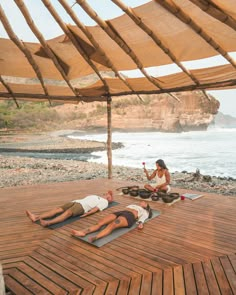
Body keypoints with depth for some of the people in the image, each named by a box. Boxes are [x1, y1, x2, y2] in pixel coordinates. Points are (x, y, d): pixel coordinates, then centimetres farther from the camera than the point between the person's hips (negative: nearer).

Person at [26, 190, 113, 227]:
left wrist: (86, 213, -20)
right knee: (59, 209, -13)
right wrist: (75, 200, 20)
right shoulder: (96, 196, 38)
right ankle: (36, 217, -26)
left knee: (68, 213, -33)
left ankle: (48, 223, -54)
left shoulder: (104, 202, 12)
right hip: (77, 201, 7)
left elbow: (96, 208, -5)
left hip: (83, 206, -7)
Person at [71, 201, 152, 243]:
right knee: (100, 222, -22)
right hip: (120, 212, 6)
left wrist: (141, 223, -13)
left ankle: (95, 238, -58)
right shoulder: (132, 205, 43)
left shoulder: (144, 212, 29)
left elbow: (142, 218, 8)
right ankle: (83, 232, -40)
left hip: (129, 216, -5)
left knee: (112, 225, -36)